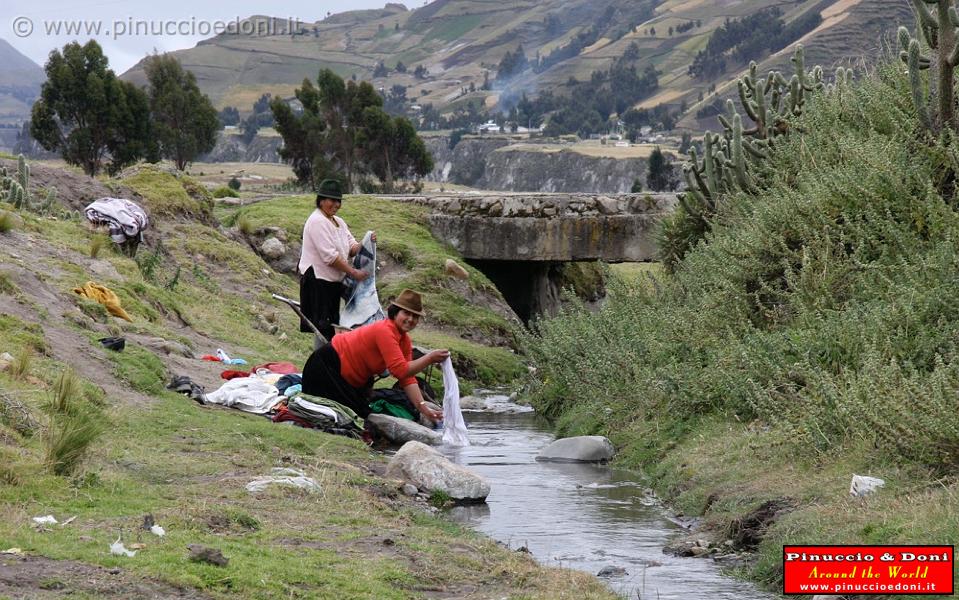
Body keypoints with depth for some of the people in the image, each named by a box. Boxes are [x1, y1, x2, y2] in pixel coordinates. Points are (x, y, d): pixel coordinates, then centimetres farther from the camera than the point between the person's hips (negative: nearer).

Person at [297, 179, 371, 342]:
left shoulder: (339, 222, 15)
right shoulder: (317, 222, -14)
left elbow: (352, 248, 9)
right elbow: (330, 256, -21)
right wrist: (353, 272, -19)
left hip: (333, 282, 9)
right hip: (317, 281, -9)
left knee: (332, 325, 12)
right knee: (323, 328, -10)